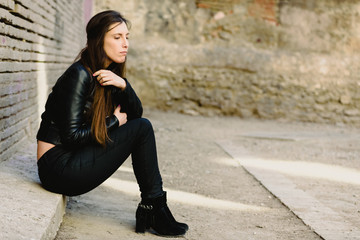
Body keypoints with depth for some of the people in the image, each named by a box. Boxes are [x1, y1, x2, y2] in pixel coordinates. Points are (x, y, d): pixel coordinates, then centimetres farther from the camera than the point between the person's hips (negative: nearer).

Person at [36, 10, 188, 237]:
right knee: (141, 129, -12)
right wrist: (114, 122, -9)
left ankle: (150, 210, 1)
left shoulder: (110, 74, 9)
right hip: (59, 166, -9)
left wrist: (123, 85, -13)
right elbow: (71, 135, -21)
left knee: (142, 125, 5)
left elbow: (136, 113, 6)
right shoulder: (80, 75, -17)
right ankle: (154, 207, -4)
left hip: (75, 159, 9)